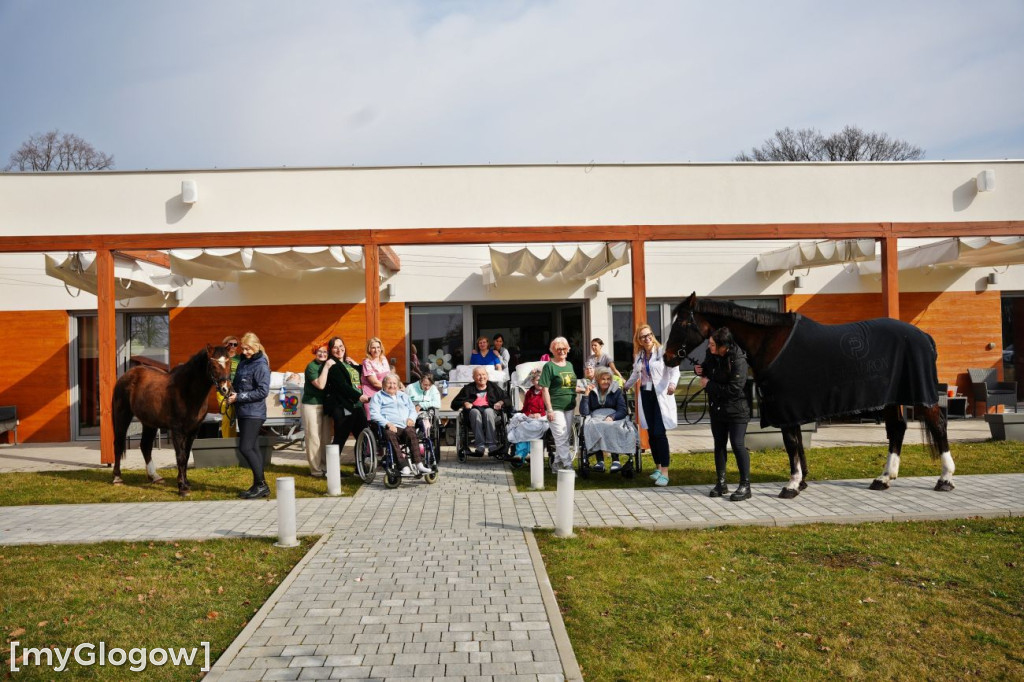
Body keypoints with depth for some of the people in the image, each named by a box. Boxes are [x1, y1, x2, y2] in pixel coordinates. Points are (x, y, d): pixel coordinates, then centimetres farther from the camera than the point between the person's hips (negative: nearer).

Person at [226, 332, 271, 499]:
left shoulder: (261, 366, -12)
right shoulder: (243, 362, 12)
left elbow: (263, 391, -18)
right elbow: (237, 383, 22)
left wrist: (239, 397, -18)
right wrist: (232, 392, -1)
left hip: (254, 413, -9)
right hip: (242, 412, 9)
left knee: (245, 448, -12)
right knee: (252, 447, 12)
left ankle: (261, 484, -1)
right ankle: (260, 486, 19)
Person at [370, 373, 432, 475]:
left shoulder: (403, 396, 35)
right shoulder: (378, 396, 19)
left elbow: (413, 410, 31)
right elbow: (374, 413, 4)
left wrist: (411, 418, 6)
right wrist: (387, 423, -13)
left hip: (406, 426, 3)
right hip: (391, 427, -3)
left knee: (410, 431, -34)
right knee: (390, 434, -39)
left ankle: (419, 464, -43)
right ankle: (405, 467, -46)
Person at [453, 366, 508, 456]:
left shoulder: (493, 387, 27)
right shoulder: (468, 388, 26)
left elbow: (506, 399, 22)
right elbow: (454, 402, 21)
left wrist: (501, 403, 0)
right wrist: (464, 403, 0)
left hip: (490, 409, 0)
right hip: (474, 409, 0)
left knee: (488, 411, -37)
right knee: (475, 412, -37)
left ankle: (491, 444, -44)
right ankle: (480, 445, -48)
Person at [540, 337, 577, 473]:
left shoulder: (569, 365, 14)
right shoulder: (549, 366, -6)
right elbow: (545, 389, -10)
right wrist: (549, 409, -15)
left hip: (569, 407, 7)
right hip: (556, 408, -7)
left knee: (564, 439, 11)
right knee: (561, 439, -7)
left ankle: (556, 465, 22)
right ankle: (568, 466, -5)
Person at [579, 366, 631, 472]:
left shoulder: (616, 391, 10)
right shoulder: (592, 392, 11)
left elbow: (623, 411, 1)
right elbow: (584, 412, 3)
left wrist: (611, 417, -18)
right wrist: (586, 395, -6)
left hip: (614, 419, -1)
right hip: (596, 418, 1)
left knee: (613, 427, -37)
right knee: (593, 426, -35)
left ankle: (615, 460, -35)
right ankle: (600, 460, -38)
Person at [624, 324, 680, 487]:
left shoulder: (663, 351, -7)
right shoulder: (639, 355, 11)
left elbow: (674, 369, -17)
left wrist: (672, 383, -36)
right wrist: (625, 387, 37)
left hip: (661, 396, -6)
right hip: (645, 395, 6)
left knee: (660, 433, -11)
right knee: (651, 433, 8)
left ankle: (665, 472, -7)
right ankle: (657, 467, 19)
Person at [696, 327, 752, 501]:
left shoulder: (738, 360, -23)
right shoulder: (711, 354, -3)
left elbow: (734, 389, -28)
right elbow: (707, 369, 18)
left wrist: (709, 385, -22)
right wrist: (699, 370, -6)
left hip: (736, 409, -7)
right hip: (717, 407, 7)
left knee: (737, 444, -8)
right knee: (719, 444, 13)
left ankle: (745, 486, 2)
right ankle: (721, 483, 23)